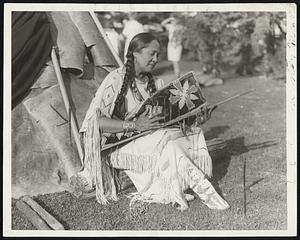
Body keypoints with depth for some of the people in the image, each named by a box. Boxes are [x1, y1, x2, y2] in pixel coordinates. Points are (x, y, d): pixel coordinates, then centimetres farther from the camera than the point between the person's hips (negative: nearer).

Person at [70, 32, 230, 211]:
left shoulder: (156, 83, 12)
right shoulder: (116, 80, -11)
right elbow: (96, 121, -19)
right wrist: (134, 125, -31)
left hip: (149, 138, 7)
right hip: (120, 144, -7)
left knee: (194, 133, -14)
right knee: (167, 145, -31)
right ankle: (204, 190, -20)